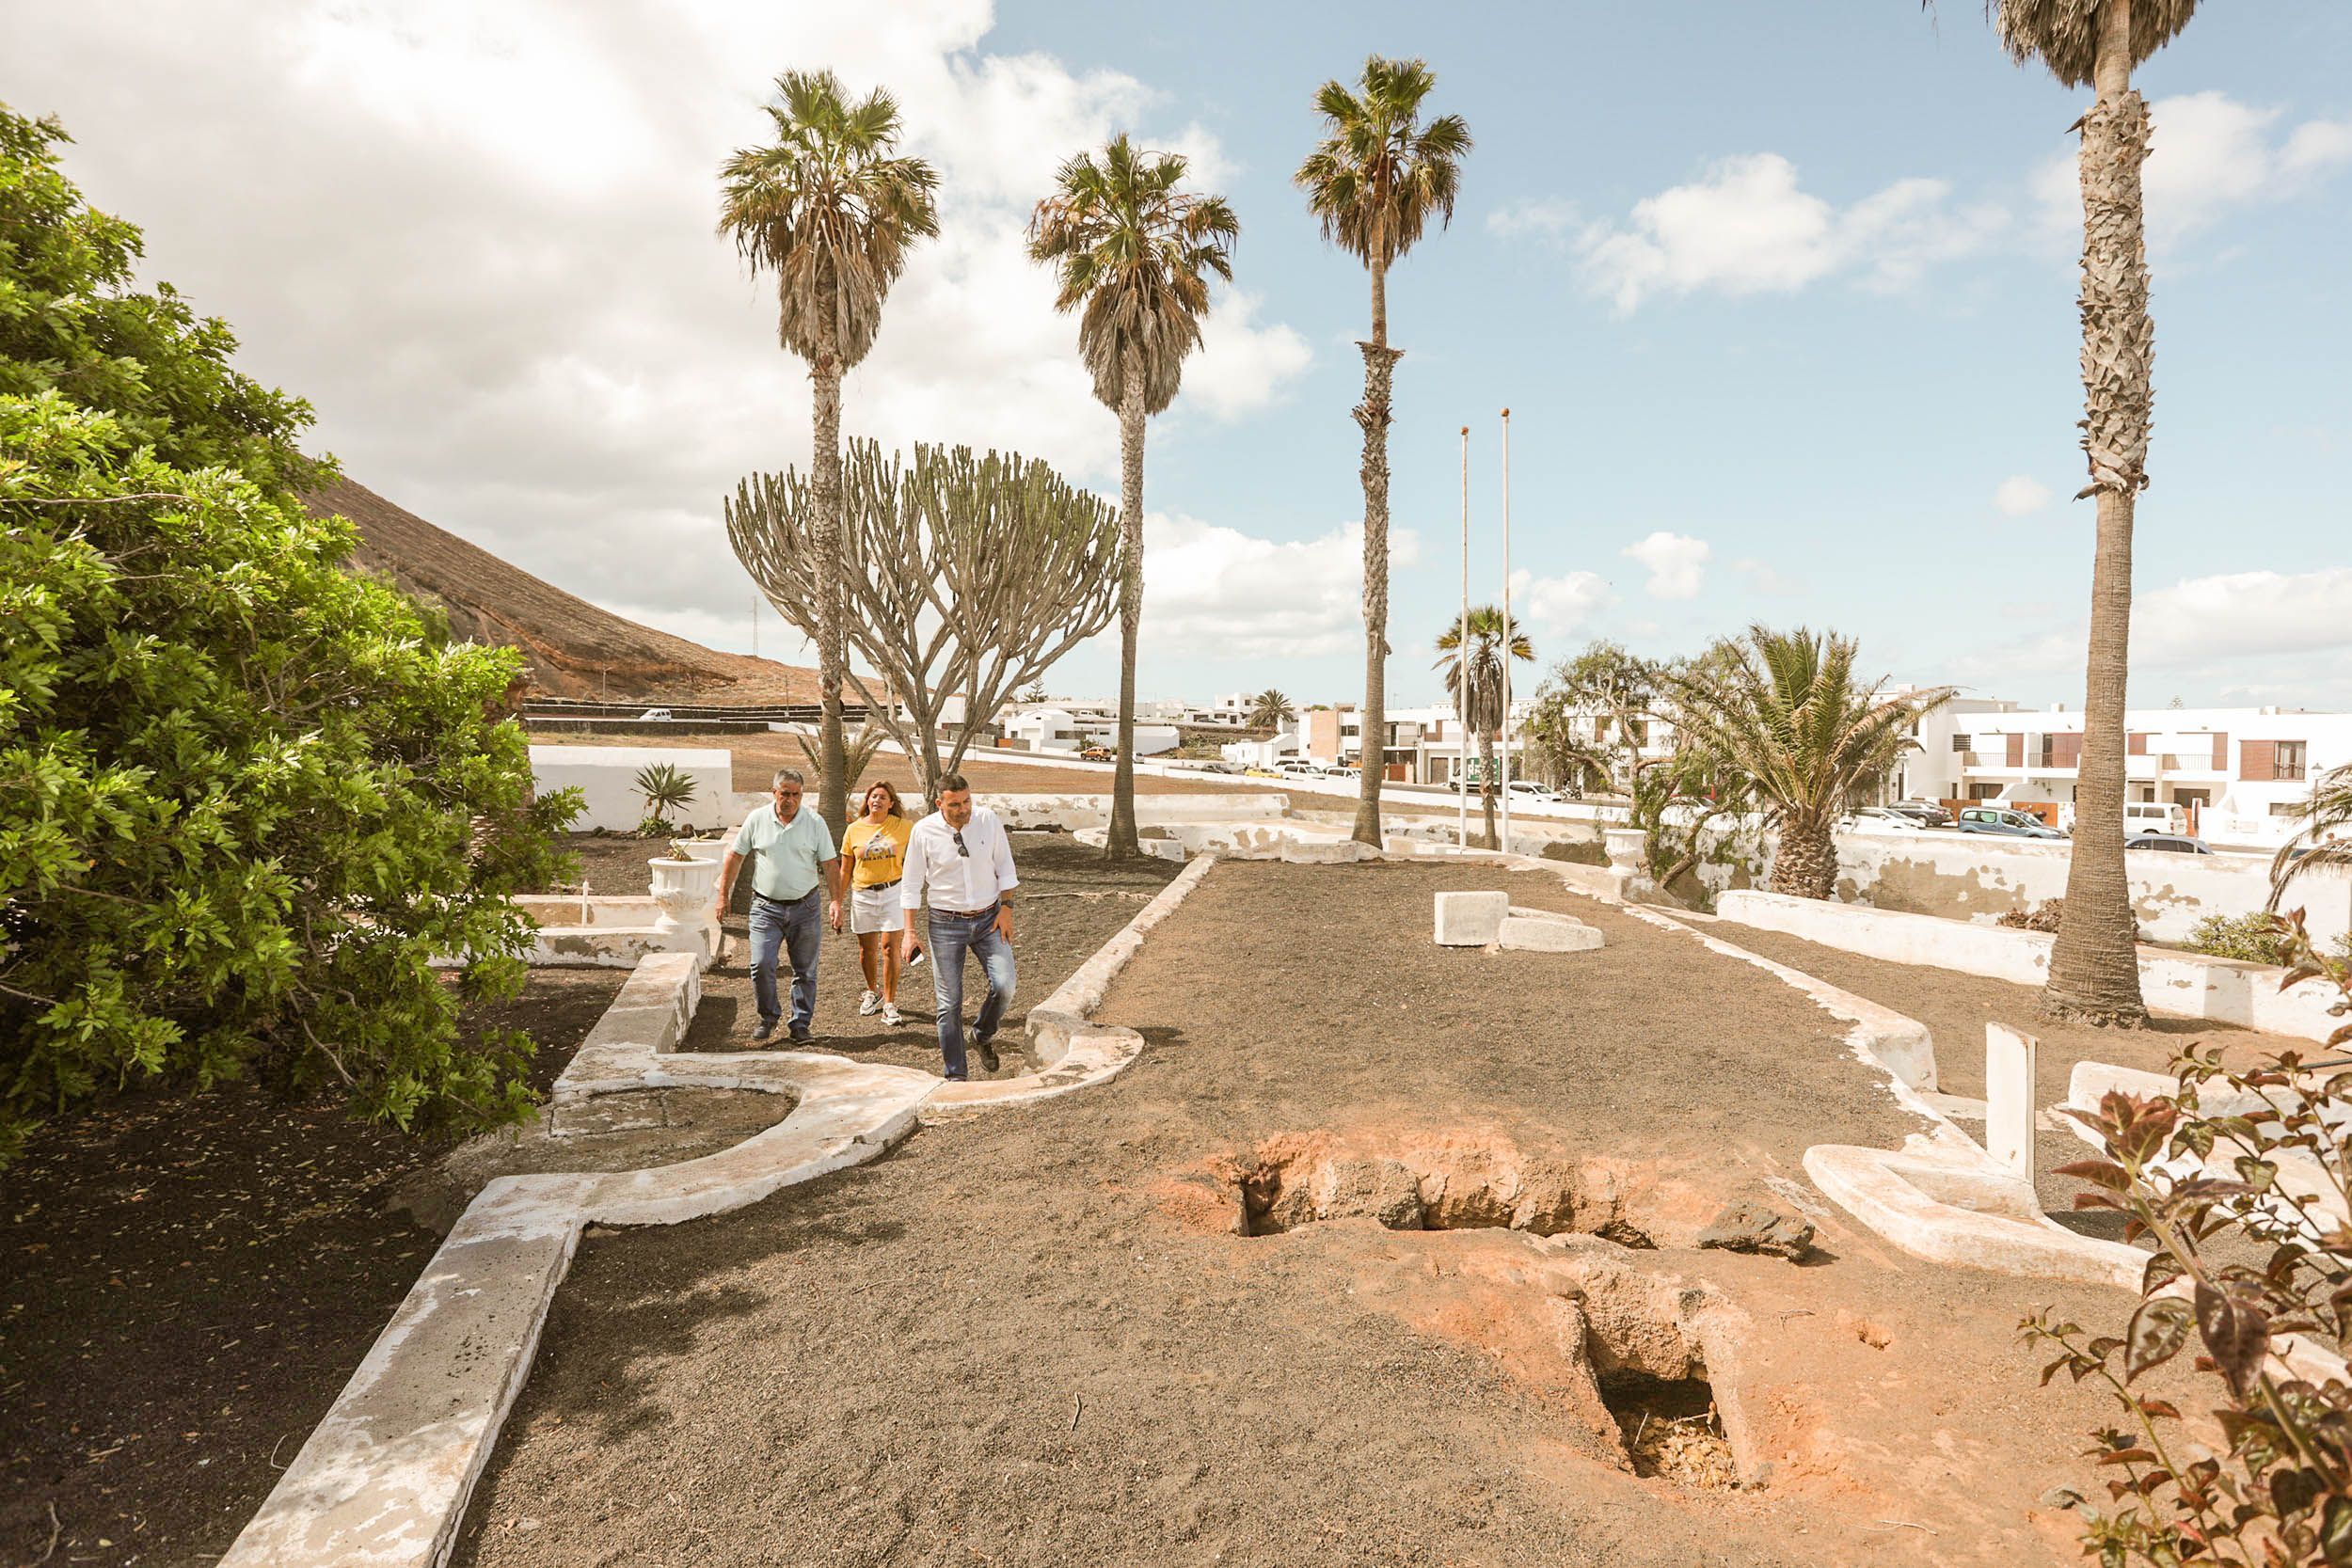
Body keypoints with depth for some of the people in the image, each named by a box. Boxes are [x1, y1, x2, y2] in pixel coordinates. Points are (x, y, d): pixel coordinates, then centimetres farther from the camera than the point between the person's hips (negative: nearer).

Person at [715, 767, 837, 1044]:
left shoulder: (815, 822, -2)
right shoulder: (757, 819, -1)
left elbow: (830, 865, 0)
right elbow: (735, 856, 8)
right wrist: (723, 895, 8)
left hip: (805, 907, 0)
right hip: (766, 907, 0)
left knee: (805, 970, 6)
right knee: (761, 965, -8)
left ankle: (801, 1024, 19)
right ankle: (768, 1017, 14)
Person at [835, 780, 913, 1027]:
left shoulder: (903, 827, -3)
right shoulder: (854, 830, 1)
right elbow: (845, 870, 8)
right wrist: (836, 901, 4)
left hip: (893, 892, -2)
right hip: (863, 895, 2)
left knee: (890, 947, -10)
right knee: (867, 949, 10)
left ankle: (890, 1005, -2)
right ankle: (872, 992, 36)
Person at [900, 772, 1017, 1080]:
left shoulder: (988, 820, -6)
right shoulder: (923, 831, -10)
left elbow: (1004, 867, 4)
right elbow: (911, 884, -2)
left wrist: (1006, 908, -1)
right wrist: (910, 931, -5)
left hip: (989, 919, 1)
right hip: (945, 924, -1)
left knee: (1004, 985, -14)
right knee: (949, 1003, 2)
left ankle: (983, 1036, 17)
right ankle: (955, 1074, 16)